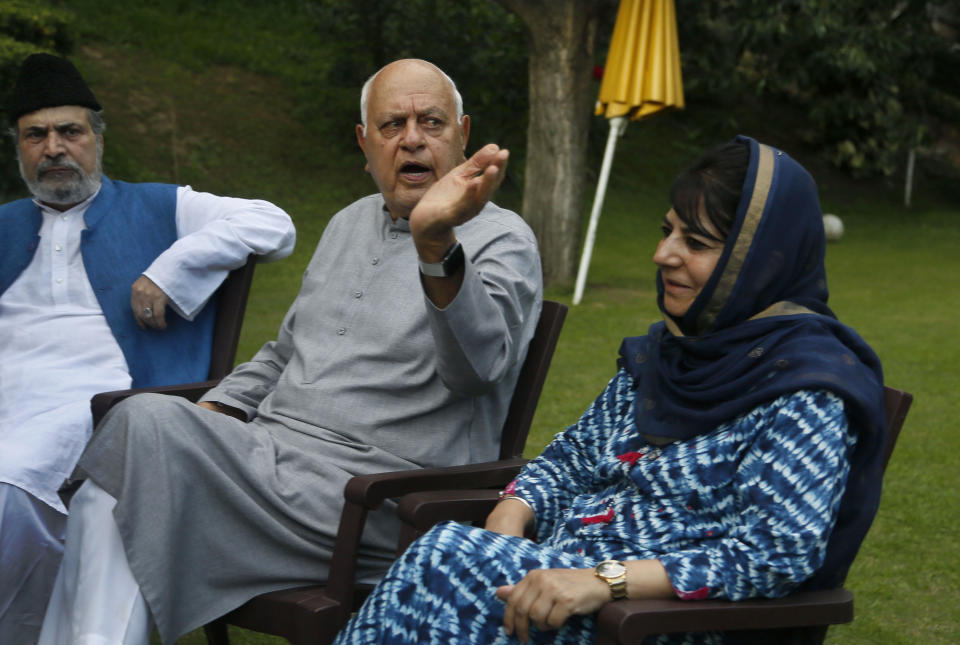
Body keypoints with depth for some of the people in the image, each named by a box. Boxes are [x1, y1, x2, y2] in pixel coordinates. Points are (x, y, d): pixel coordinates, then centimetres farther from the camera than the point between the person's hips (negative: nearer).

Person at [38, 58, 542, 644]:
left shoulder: (502, 240, -3)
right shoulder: (350, 224, 23)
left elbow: (477, 364, -24)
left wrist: (436, 244, -42)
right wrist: (205, 419, 14)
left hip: (372, 501, -7)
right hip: (268, 452, 8)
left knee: (147, 425, -25)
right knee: (106, 502, -19)